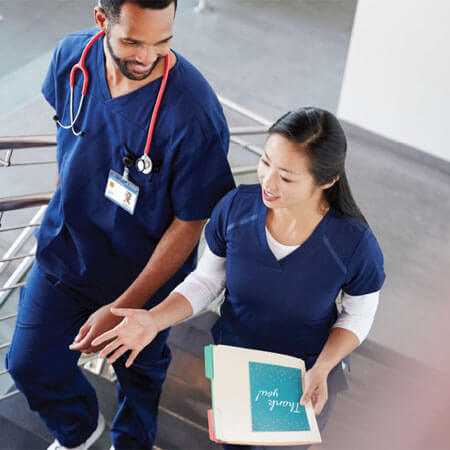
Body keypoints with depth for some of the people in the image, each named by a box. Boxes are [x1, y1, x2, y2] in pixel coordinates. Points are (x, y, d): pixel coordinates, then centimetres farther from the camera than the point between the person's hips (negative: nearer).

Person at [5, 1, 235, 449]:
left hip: (142, 270, -4)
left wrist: (122, 309, -23)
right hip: (63, 248, 4)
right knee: (30, 364, 17)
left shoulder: (194, 112, -33)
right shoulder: (72, 55, -16)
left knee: (139, 372, 22)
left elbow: (190, 222, -23)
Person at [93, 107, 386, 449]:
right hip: (232, 359, 2)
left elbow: (358, 315, -8)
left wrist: (322, 370, -23)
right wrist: (155, 319, -21)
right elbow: (207, 280, -7)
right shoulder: (237, 206, -22)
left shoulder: (354, 242, -28)